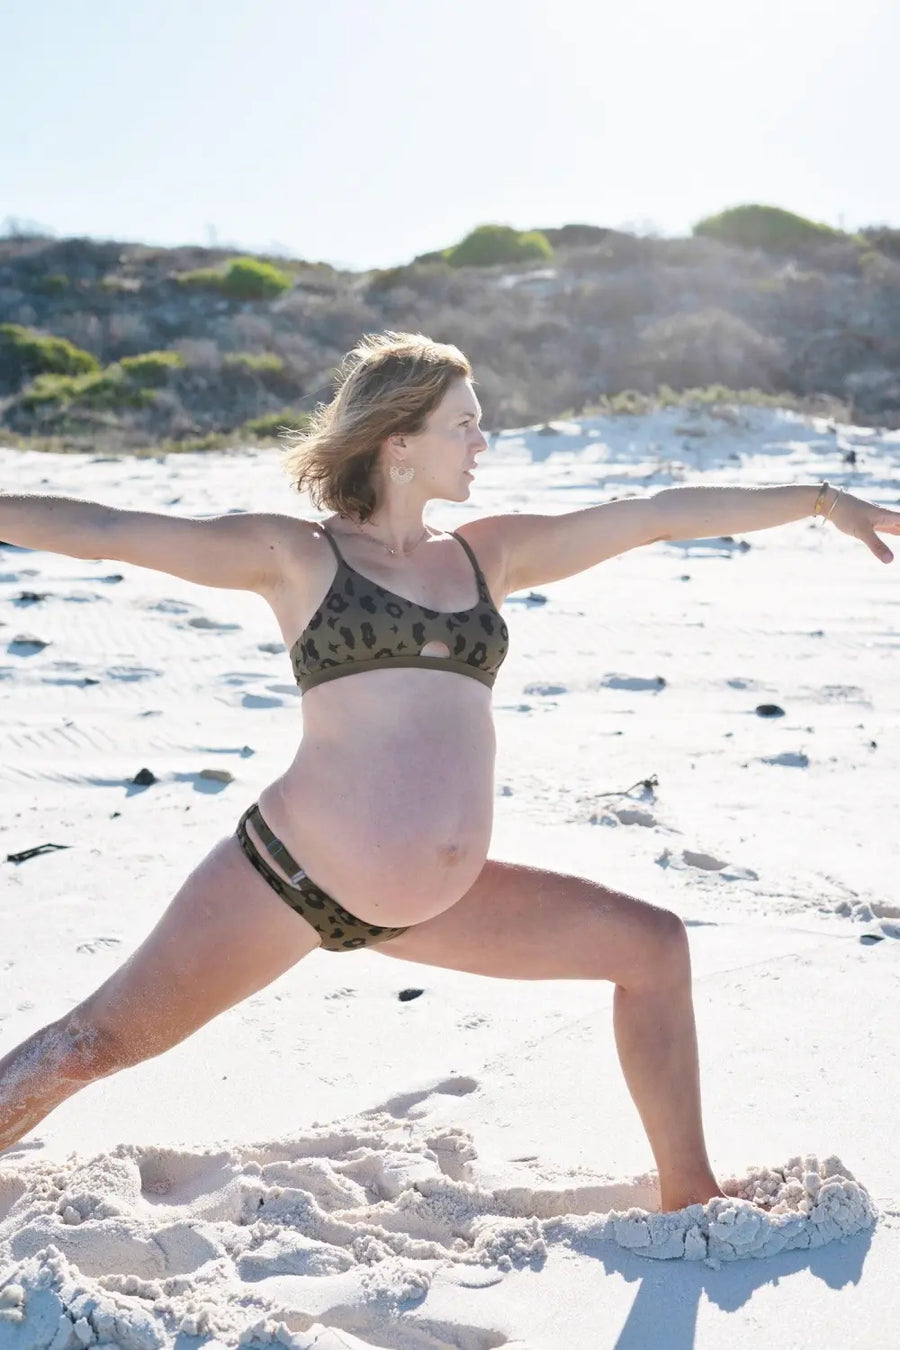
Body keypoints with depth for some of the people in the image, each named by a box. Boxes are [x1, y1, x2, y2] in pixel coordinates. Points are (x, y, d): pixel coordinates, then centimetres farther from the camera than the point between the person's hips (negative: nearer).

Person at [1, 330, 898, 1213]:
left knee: (652, 947, 6)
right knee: (100, 1041, -6)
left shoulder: (488, 555, 12)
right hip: (291, 874, -5)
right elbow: (103, 531, -3)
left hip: (434, 904, 6)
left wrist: (821, 499, 17)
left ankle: (688, 1202, 19)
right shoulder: (294, 555, -1)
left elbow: (662, 515, 14)